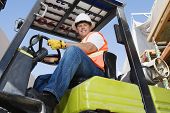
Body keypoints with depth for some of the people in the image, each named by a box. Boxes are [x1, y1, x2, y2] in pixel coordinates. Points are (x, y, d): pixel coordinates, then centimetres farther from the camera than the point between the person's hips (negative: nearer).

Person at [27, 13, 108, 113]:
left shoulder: (96, 35, 21)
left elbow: (89, 48, -5)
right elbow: (71, 62, 23)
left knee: (73, 50, -33)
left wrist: (63, 44, -12)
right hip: (80, 77, 7)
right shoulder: (80, 45, 39)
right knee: (41, 80, -7)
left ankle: (50, 96, -48)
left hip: (97, 73, -6)